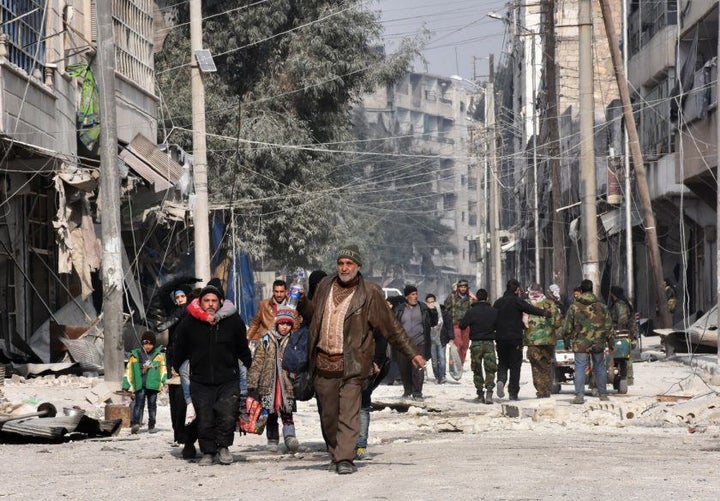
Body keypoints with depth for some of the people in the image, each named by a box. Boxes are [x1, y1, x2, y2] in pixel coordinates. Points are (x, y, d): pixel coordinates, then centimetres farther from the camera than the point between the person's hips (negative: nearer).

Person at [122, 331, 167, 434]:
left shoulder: (159, 355, 10)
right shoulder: (135, 355, 8)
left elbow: (163, 369, 14)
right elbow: (128, 371, 11)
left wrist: (164, 382, 2)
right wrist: (127, 386, 7)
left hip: (153, 385, 2)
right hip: (139, 385, -2)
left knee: (152, 405, 7)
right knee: (139, 404, -17)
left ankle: (151, 426, 15)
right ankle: (135, 424, -31)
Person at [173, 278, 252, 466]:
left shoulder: (233, 321, -1)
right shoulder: (188, 324, -2)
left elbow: (243, 351, 13)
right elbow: (179, 352, 13)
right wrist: (178, 371, 16)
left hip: (228, 381, -1)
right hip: (200, 382, 1)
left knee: (227, 416, -14)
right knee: (205, 420, 1)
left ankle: (223, 446, 9)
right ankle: (208, 452, 19)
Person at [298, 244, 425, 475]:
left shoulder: (369, 293, -2)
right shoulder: (325, 286, 11)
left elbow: (391, 328, 2)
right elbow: (313, 314, 25)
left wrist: (412, 353, 1)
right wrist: (301, 301, 4)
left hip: (351, 364, -4)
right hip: (323, 362, 4)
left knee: (348, 413, -12)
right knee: (328, 415, 9)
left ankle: (345, 459, -14)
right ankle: (336, 456, 23)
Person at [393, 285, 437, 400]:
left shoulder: (423, 308, 8)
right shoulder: (399, 309, 7)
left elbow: (433, 322, 12)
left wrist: (433, 311, -4)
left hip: (419, 343, -1)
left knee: (418, 369, -11)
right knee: (404, 369, 8)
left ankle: (417, 393, -5)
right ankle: (407, 391, 26)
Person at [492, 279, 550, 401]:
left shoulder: (498, 303, 11)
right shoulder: (516, 301, -7)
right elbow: (529, 308, -23)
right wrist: (544, 313, -29)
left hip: (500, 339, 4)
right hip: (515, 338, -4)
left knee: (502, 363, 17)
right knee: (515, 365, 3)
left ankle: (501, 380, -13)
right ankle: (513, 393, 0)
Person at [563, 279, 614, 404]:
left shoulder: (574, 307, -5)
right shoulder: (601, 306, 2)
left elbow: (568, 327, 0)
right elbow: (608, 326, 6)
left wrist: (567, 338, 16)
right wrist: (610, 341, 15)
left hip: (580, 343, -2)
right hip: (598, 343, 2)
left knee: (580, 368, -1)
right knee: (599, 368, 13)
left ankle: (579, 395, -10)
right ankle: (603, 394, 20)